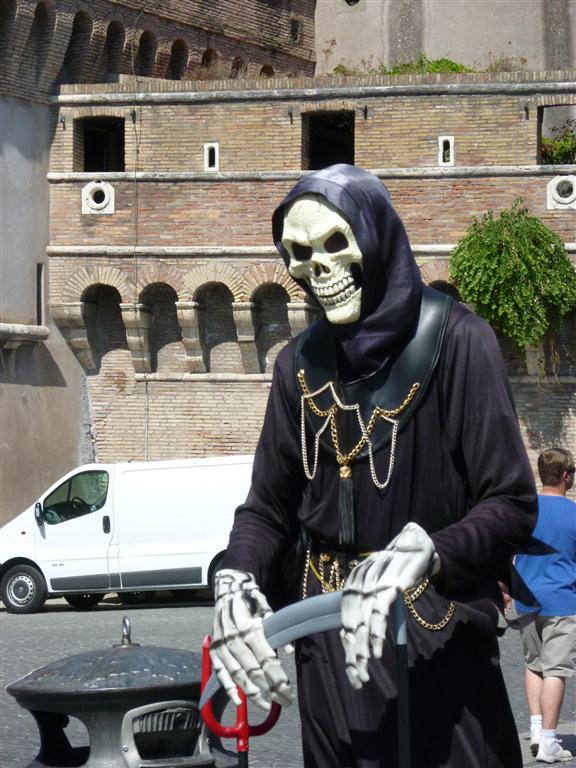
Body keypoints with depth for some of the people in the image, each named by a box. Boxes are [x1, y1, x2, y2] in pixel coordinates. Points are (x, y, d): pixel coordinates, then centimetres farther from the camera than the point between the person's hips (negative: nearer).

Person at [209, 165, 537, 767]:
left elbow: (511, 504, -14)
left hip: (436, 642, -4)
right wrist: (236, 582, -12)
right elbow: (268, 507, 9)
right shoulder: (301, 362, 6)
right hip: (329, 643, 4)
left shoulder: (454, 341, -10)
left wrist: (423, 555, -32)